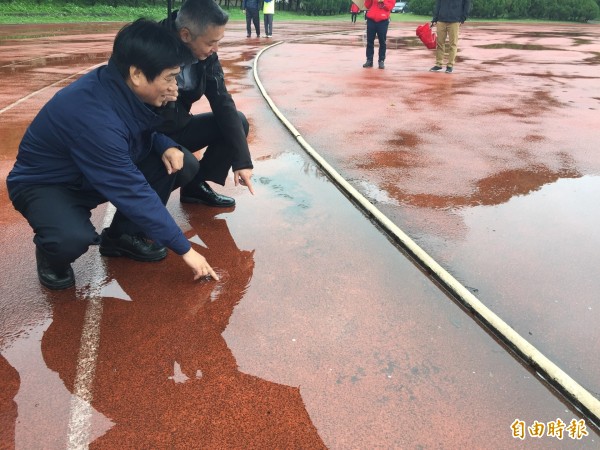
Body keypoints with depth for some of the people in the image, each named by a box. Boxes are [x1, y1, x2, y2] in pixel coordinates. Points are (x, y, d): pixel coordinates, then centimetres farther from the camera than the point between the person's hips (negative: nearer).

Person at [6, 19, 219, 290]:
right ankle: (51, 252, 1)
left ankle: (122, 236, 6)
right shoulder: (92, 115, -36)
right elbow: (132, 191, -34)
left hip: (102, 173, 7)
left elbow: (142, 131, 7)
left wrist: (166, 146, -18)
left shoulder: (121, 88, -14)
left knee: (182, 166, -11)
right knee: (72, 238, -39)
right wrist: (184, 248, -28)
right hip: (45, 183, -7)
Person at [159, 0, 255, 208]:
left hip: (178, 127, 7)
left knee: (238, 121, -6)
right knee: (186, 164, -33)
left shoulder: (206, 55, -9)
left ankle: (196, 185, 6)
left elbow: (223, 103, -12)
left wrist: (242, 160, -17)